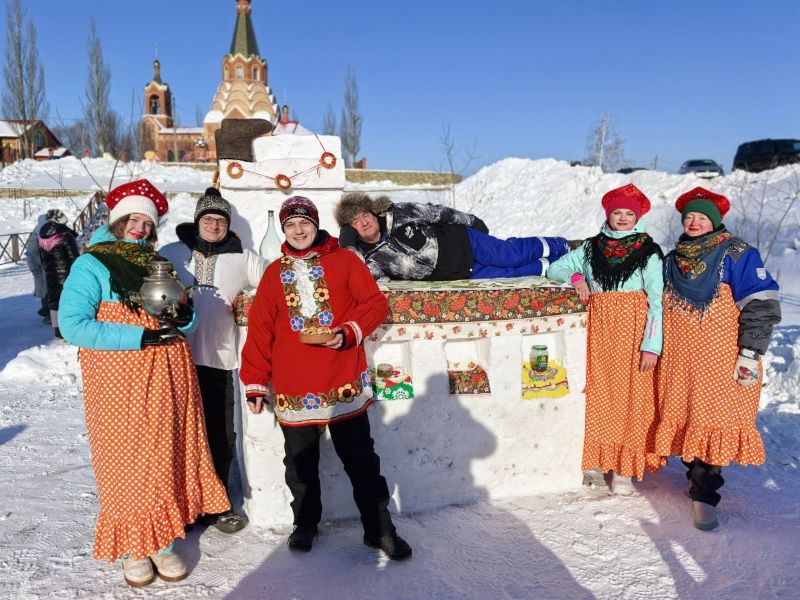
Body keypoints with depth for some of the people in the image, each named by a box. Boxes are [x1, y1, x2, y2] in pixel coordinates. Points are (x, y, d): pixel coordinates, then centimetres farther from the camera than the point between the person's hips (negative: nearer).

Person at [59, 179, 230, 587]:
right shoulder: (91, 265, -4)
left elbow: (182, 320, 16)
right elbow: (72, 324, -15)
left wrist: (184, 317, -9)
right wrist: (141, 336, -19)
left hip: (167, 378, 5)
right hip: (118, 383, -5)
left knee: (165, 458, 10)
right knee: (126, 462, 4)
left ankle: (162, 542, 24)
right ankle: (133, 547, 21)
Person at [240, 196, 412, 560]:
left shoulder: (344, 260, 4)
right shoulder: (274, 272, 10)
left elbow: (375, 304, 0)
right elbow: (259, 329, 8)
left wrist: (349, 332, -16)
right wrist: (255, 383, 5)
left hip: (343, 383, -2)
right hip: (292, 390, 3)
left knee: (361, 460, 5)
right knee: (300, 463, 13)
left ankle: (379, 528, 17)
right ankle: (305, 524, 32)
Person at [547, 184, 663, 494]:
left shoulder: (648, 253, 1)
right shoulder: (591, 248, 10)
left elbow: (657, 302, -5)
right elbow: (554, 268, 17)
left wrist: (651, 346, -13)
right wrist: (575, 277, -4)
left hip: (632, 333, -3)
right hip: (598, 331, 3)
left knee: (629, 396, 0)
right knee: (597, 395, 5)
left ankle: (624, 468, 9)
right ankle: (595, 461, 16)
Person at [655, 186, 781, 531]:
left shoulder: (736, 254, -4)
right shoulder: (672, 259, 13)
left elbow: (762, 305, -9)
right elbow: (662, 306, 22)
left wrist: (750, 354, -14)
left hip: (721, 359, -5)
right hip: (679, 359, 5)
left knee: (714, 419, -7)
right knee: (682, 415, 7)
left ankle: (704, 493, 3)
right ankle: (697, 473, 27)